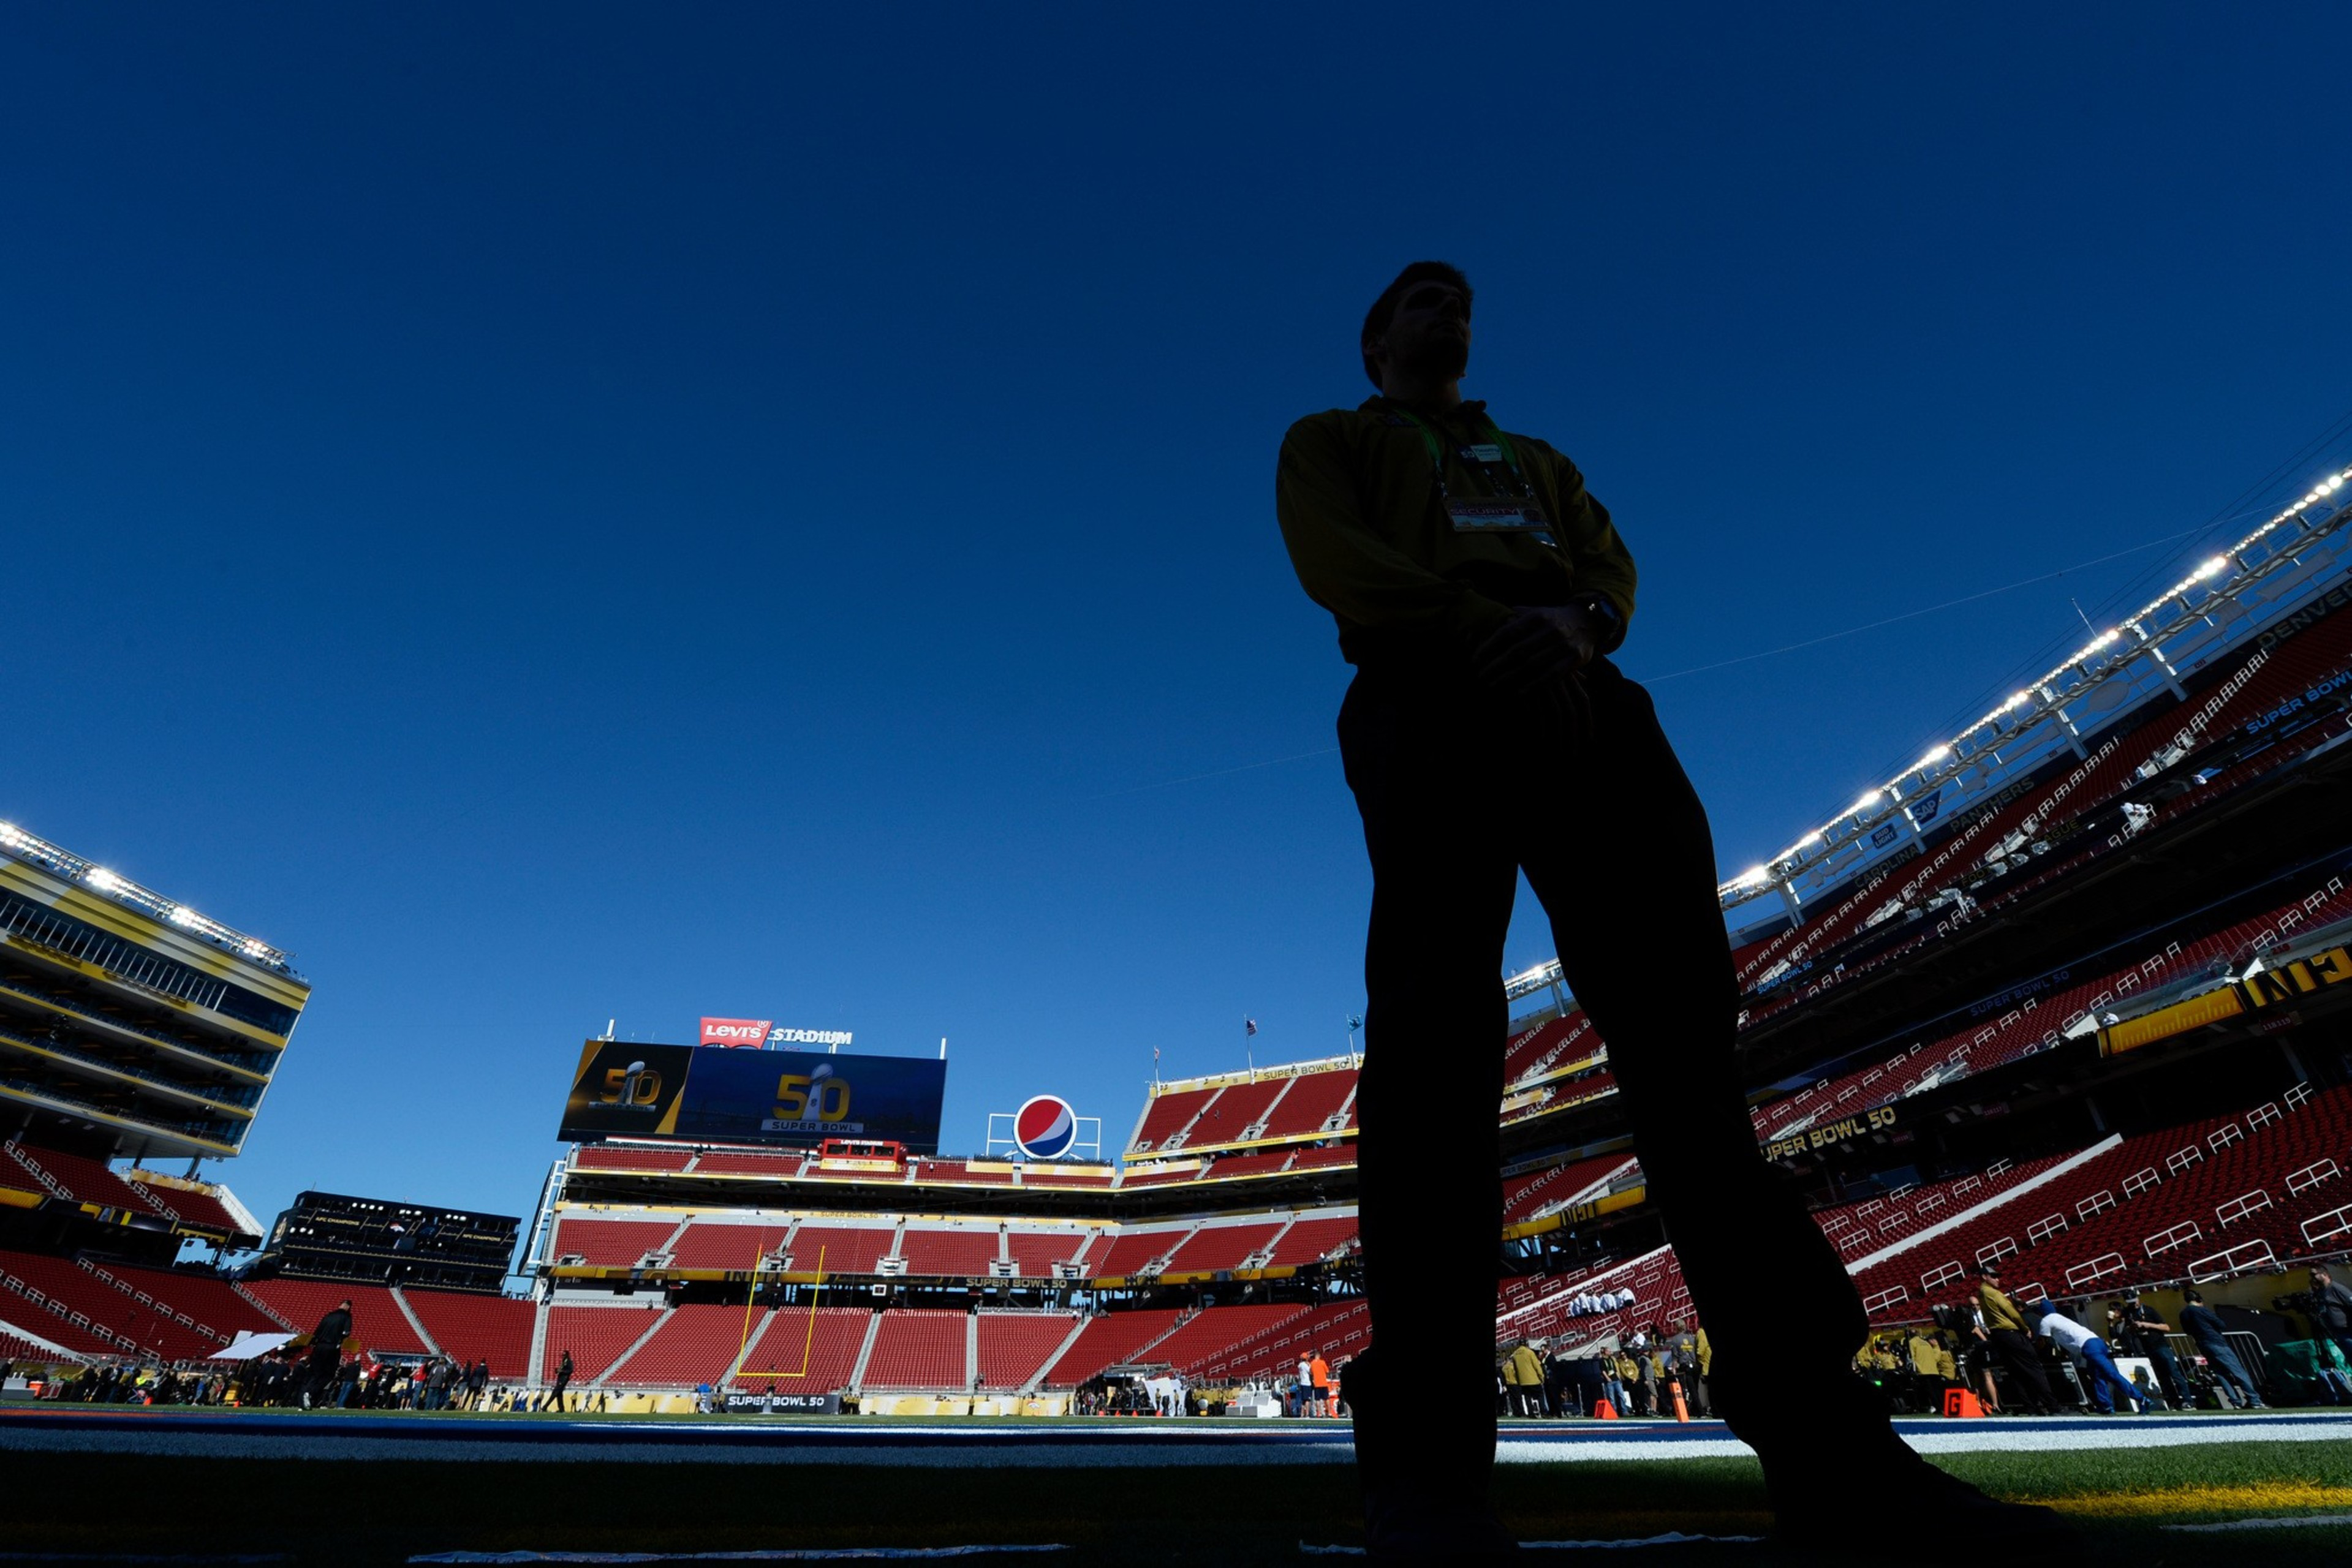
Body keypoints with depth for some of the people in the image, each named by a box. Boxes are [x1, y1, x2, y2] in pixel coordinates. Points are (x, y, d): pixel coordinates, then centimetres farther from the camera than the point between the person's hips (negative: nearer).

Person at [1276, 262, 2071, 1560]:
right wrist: (1485, 623, -12)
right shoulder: (1329, 442, 27)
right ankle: (1425, 1464, -22)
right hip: (1430, 699, -4)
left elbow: (1609, 561, 21)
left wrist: (1575, 619, -5)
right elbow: (1334, 558, 4)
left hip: (1579, 699, 5)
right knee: (1437, 1021, -21)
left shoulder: (1535, 458, 40)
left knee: (1682, 1020, -9)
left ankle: (1823, 1444, -8)